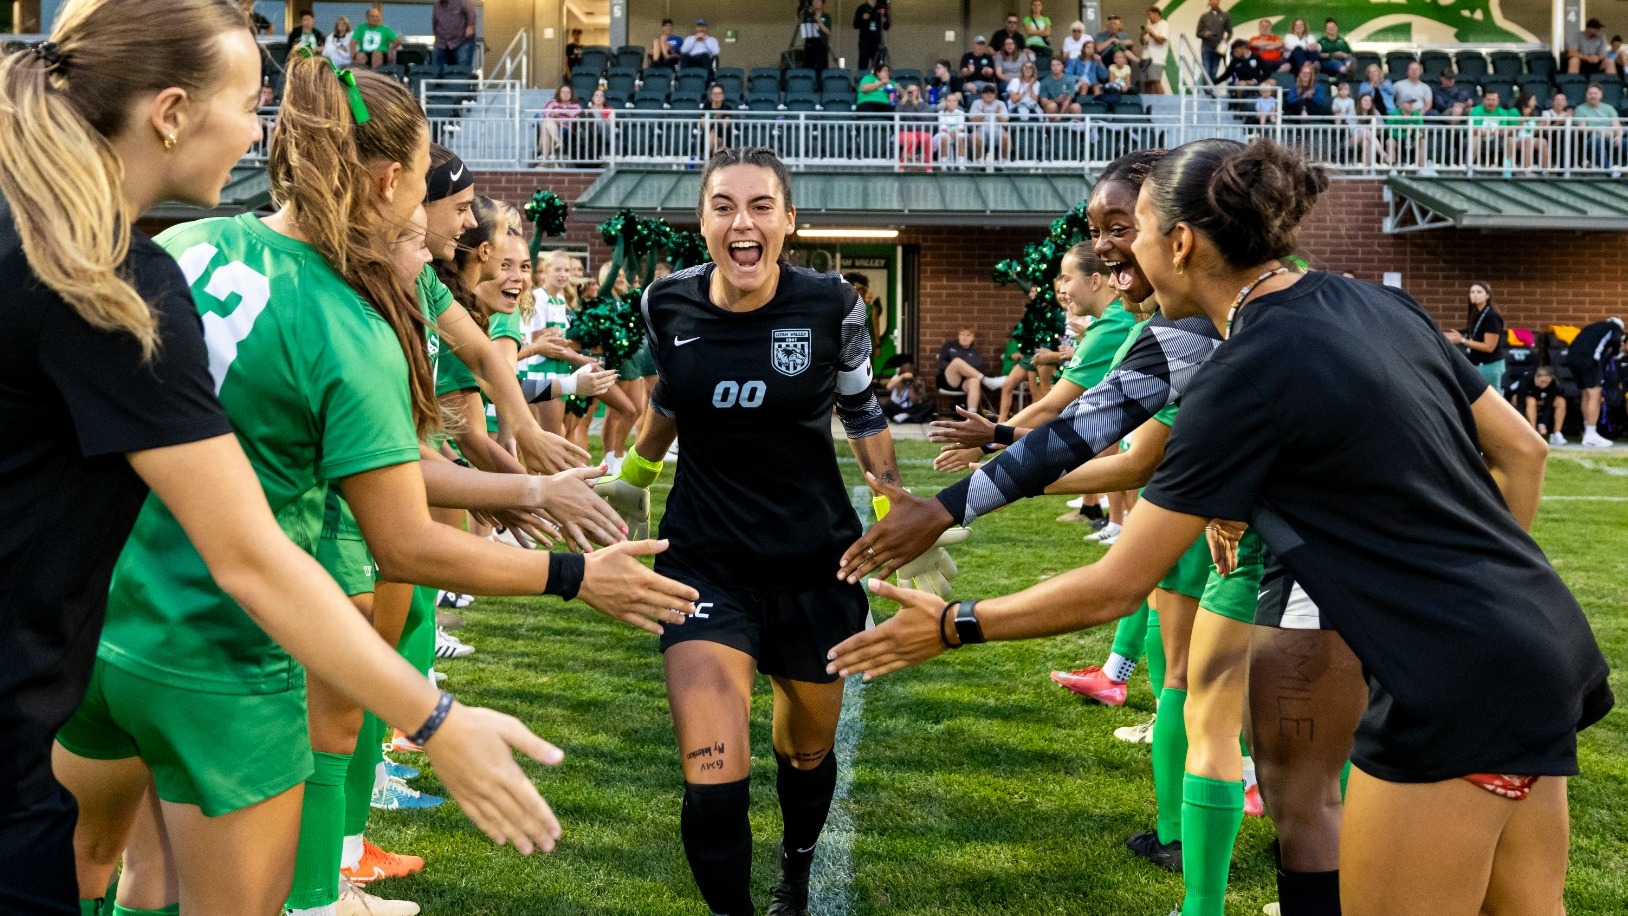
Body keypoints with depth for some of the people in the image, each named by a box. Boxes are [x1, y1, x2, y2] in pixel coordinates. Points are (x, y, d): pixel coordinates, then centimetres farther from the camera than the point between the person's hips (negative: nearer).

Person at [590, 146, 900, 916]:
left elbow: (862, 414, 4)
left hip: (816, 560, 1)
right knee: (713, 782, -15)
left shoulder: (831, 304, -14)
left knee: (807, 749, 21)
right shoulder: (668, 303, -10)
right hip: (705, 560, 0)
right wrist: (633, 479, 25)